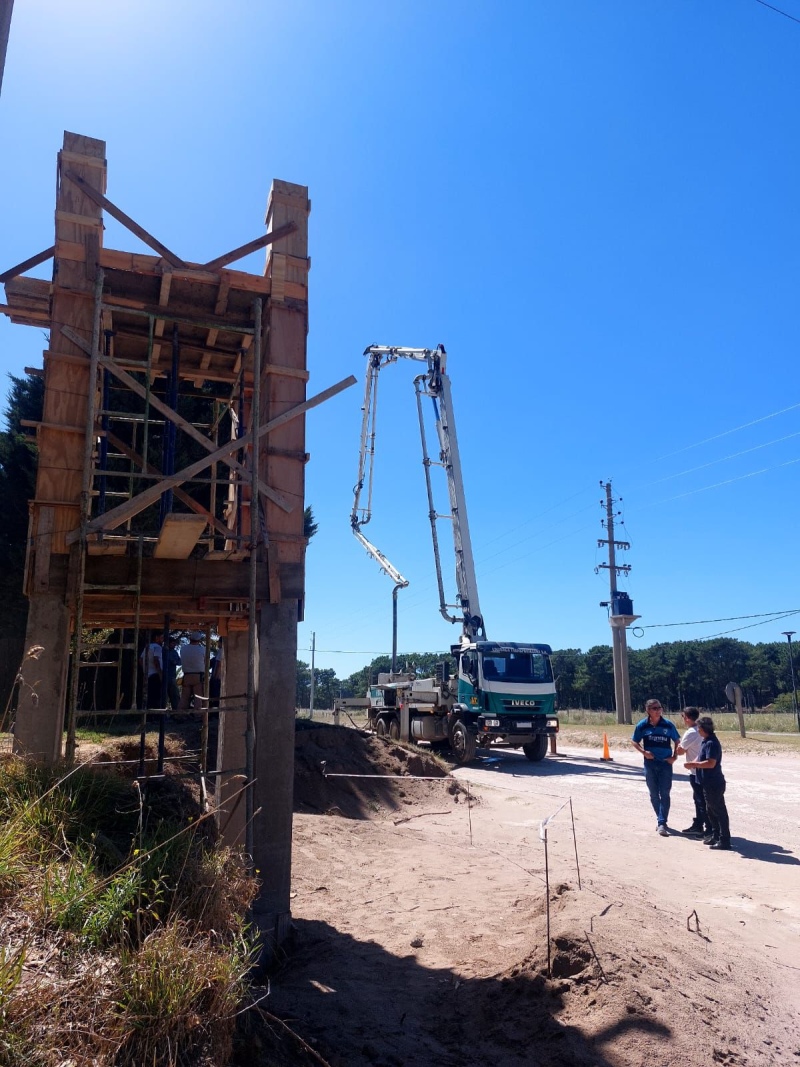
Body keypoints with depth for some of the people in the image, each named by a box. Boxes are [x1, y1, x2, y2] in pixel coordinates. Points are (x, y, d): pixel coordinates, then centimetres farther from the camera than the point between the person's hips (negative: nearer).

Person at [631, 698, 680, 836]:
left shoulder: (668, 724, -5)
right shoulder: (642, 726, -4)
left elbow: (677, 741, 8)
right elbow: (634, 741, 6)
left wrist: (674, 756, -3)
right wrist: (644, 752, -10)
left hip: (666, 763, -1)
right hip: (650, 763, 1)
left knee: (664, 794, -5)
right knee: (654, 794, 10)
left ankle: (662, 823, -4)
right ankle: (661, 819, 27)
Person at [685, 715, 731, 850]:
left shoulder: (711, 743, -21)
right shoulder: (707, 742, 11)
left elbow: (711, 763, -28)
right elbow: (703, 759, 21)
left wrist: (694, 764, -20)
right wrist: (694, 763, 3)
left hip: (714, 784, -11)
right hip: (709, 783, 11)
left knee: (719, 811, -3)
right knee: (711, 810, 18)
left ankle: (724, 841, 2)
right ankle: (715, 835, 29)